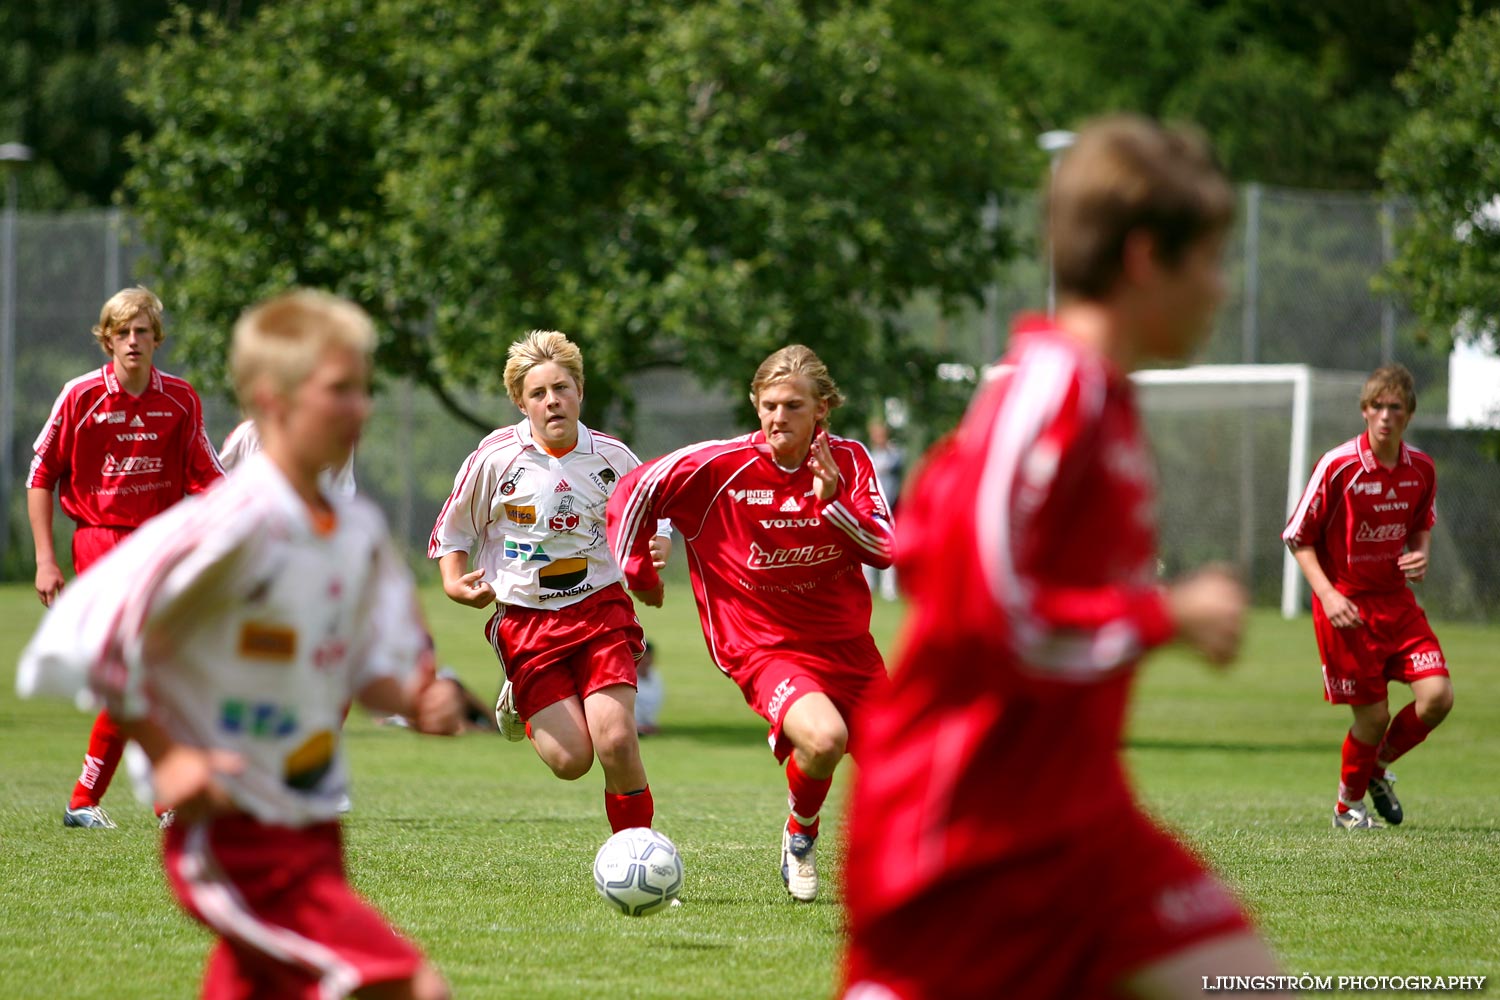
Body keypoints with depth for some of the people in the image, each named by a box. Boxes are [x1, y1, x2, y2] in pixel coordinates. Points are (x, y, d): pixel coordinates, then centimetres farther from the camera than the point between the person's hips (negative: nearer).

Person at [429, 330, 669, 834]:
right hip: (525, 620, -1)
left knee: (617, 743, -17)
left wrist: (652, 553, -4)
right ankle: (519, 702, 25)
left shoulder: (611, 456, 0)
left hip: (600, 609, 1)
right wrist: (457, 585, -9)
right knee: (570, 761, -9)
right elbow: (451, 531, 7)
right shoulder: (496, 457, -5)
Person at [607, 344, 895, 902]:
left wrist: (834, 501, -24)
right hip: (764, 647, -4)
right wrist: (637, 570, 6)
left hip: (847, 643, 4)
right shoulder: (721, 465, -13)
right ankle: (800, 835, 1)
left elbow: (887, 551, -9)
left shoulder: (848, 462, -4)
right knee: (824, 738, -33)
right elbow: (634, 491, -1)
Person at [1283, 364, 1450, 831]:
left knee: (1437, 695, -10)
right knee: (1372, 715, -4)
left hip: (1396, 600, 4)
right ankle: (1349, 804, 23)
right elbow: (1297, 536, -7)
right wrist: (1327, 594, -18)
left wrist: (1420, 555, -4)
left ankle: (1380, 766, 19)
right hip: (1347, 604, -4)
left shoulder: (1421, 469, 1)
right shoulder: (1338, 466, -14)